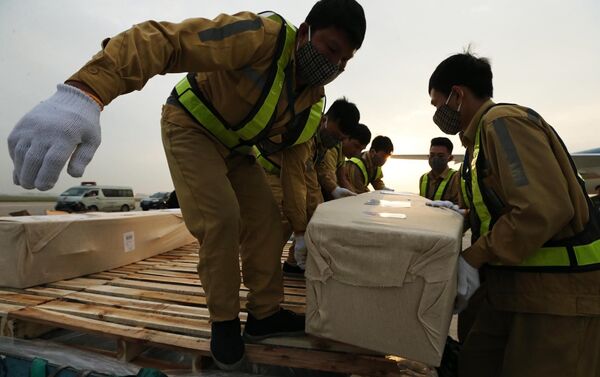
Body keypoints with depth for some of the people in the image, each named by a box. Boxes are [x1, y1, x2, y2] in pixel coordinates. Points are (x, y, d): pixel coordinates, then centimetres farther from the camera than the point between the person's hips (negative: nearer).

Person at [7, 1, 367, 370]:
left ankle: (264, 314, 11)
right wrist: (84, 93, -56)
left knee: (267, 219, -3)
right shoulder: (263, 36, -30)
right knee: (221, 218, -20)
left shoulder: (313, 98, -6)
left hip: (235, 145, 7)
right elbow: (163, 38, -41)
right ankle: (223, 321, 1)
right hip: (191, 128, -6)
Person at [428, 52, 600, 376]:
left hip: (558, 289, -9)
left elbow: (545, 209, -24)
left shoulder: (502, 121, -14)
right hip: (518, 284, 9)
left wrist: (473, 259, -19)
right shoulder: (487, 129, 16)